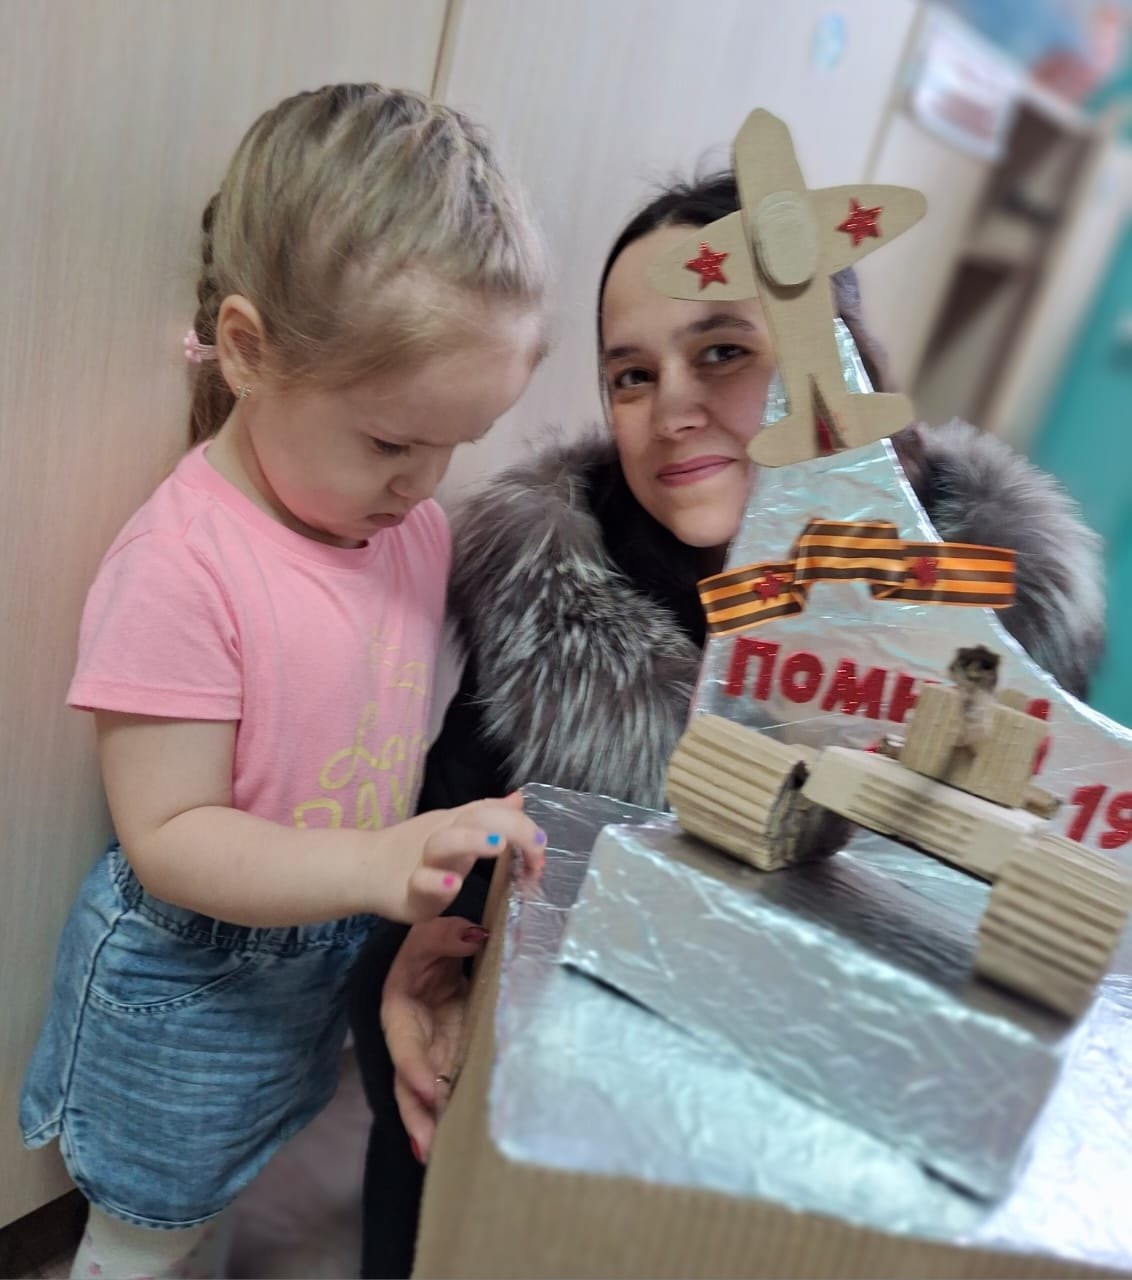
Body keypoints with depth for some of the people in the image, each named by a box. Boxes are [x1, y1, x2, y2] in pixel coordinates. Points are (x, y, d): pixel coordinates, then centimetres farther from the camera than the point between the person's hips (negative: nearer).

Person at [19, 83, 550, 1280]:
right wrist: (379, 865, -37)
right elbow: (169, 839, -26)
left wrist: (454, 841, -8)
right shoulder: (180, 566, -29)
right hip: (187, 987, -5)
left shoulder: (413, 524, -8)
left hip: (327, 950, 6)